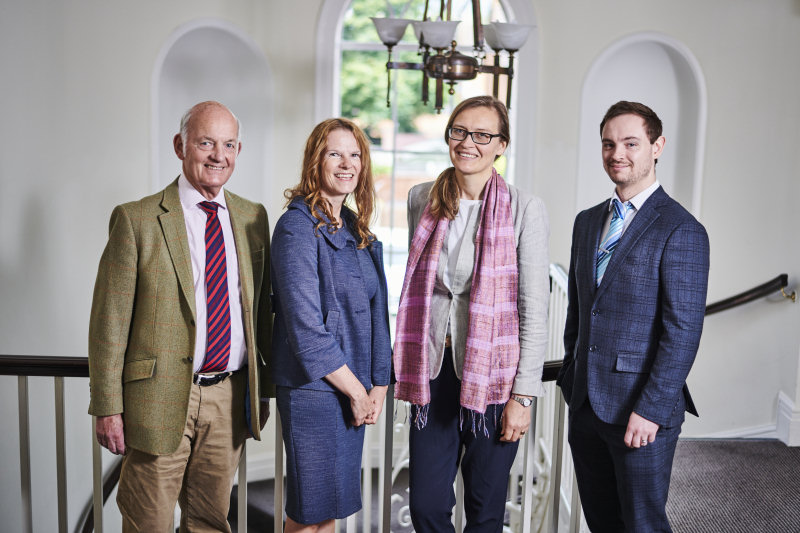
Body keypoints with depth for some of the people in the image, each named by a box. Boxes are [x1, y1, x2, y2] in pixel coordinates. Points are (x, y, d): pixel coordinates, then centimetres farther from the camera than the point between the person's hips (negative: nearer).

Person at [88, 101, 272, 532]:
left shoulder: (253, 218, 8)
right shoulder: (137, 220, -7)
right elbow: (109, 320, -8)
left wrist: (261, 390, 13)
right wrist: (108, 407, -10)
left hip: (230, 399, 4)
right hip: (162, 399, -4)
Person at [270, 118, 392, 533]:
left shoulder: (358, 231, 12)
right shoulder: (297, 227, -12)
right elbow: (305, 327, -17)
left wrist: (379, 385, 4)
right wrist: (357, 392, -11)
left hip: (356, 391, 7)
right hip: (313, 390, -7)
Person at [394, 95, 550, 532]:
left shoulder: (524, 209, -7)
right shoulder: (422, 199, 6)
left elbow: (534, 311, -7)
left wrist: (523, 396, -10)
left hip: (494, 373, -3)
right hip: (435, 371, 3)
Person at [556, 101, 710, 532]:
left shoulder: (680, 230, -11)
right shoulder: (587, 221, 12)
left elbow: (683, 331, -15)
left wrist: (651, 410, -18)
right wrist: (572, 379, 15)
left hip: (642, 407, -6)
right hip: (586, 403, 7)